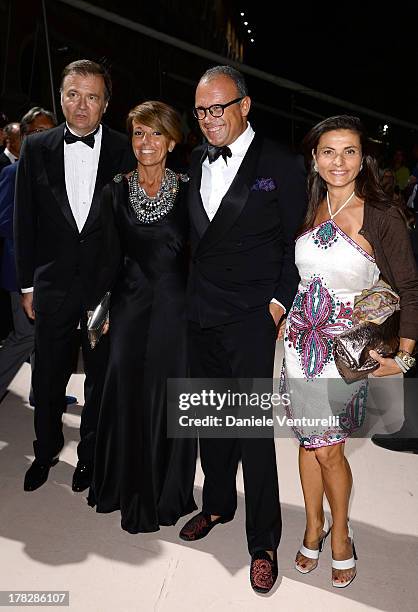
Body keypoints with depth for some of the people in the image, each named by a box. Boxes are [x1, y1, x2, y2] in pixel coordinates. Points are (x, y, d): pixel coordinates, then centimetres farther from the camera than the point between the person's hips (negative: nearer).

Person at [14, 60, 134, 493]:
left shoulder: (125, 152, -4)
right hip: (53, 286, 2)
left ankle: (90, 454, 35)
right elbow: (24, 221, 3)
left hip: (108, 286, -1)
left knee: (101, 377, 13)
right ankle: (46, 450, 40)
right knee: (48, 376, 15)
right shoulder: (36, 148, 1)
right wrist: (27, 284, 2)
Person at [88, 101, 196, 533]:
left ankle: (166, 493, 27)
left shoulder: (188, 191, 0)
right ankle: (129, 490, 29)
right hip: (129, 307, 2)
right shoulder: (115, 192, 5)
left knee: (169, 398, 6)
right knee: (126, 395, 6)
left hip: (176, 307, -1)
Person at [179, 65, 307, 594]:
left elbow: (296, 243, -3)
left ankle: (263, 543, 19)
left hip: (251, 319, -5)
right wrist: (194, 294, 9)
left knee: (254, 430, 1)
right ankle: (217, 505, 40)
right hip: (200, 316, 6)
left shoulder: (281, 165, -6)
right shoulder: (194, 162, 10)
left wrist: (279, 301, -9)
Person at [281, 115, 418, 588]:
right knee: (308, 440, 13)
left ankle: (339, 534, 30)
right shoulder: (311, 209, 5)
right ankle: (313, 528, 35)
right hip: (302, 337, 5)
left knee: (328, 448, 1)